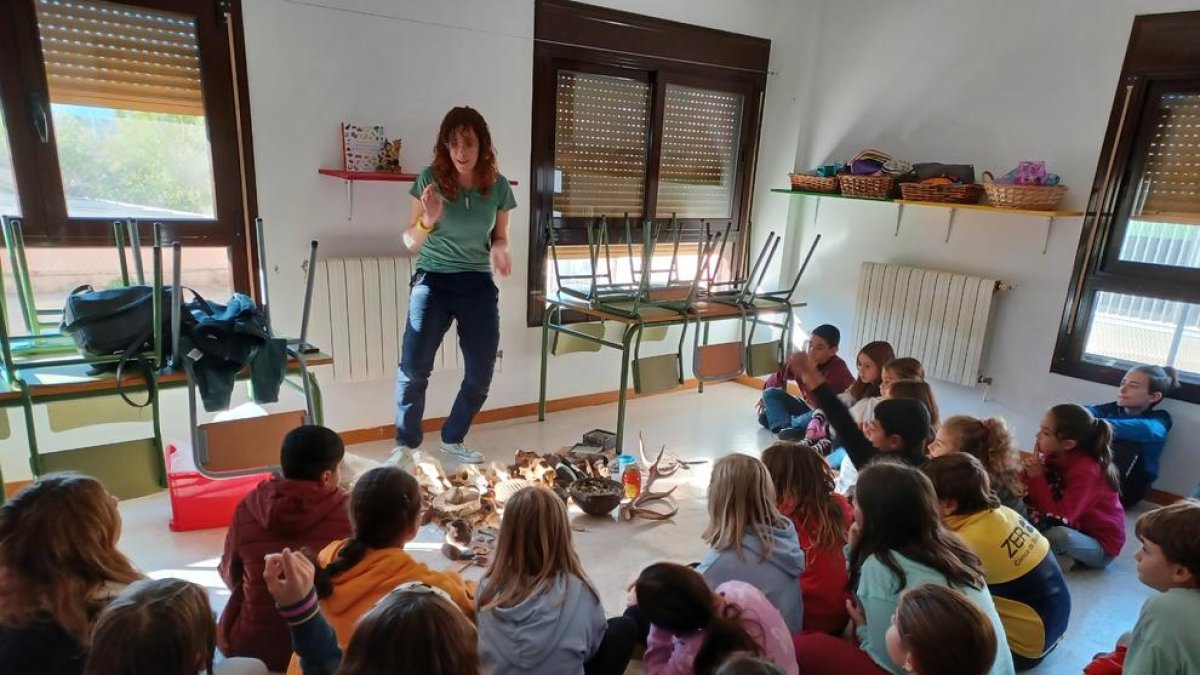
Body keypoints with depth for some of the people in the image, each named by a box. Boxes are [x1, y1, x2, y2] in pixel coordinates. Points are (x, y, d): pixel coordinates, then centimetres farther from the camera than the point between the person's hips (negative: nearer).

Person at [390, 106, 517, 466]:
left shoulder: (498, 186, -2)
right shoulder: (430, 178, -7)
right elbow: (411, 242, -2)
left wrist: (500, 251, -14)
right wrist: (428, 220, -23)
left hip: (478, 285, 2)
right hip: (433, 281, -2)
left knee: (481, 375, 5)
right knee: (413, 367, -8)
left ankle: (453, 439, 28)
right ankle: (405, 444, 15)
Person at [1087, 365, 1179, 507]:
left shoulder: (1159, 419, -1)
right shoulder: (1113, 409, 11)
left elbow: (1146, 430, -28)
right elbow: (1088, 411, -13)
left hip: (1120, 490, -3)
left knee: (1127, 443, -28)